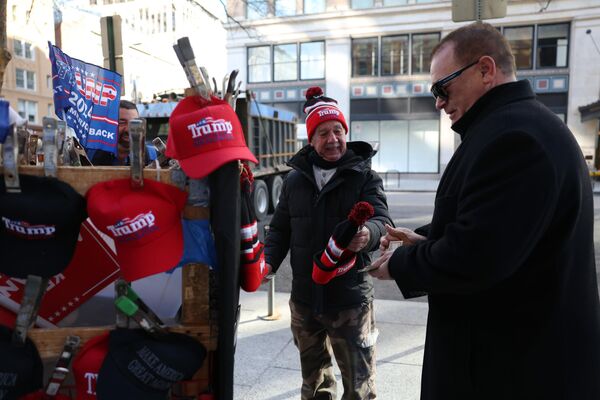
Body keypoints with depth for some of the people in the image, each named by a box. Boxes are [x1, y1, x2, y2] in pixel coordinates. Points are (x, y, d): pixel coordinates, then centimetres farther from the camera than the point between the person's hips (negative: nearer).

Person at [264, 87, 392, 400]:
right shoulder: (294, 179, 5)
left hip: (350, 299, -3)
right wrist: (269, 261, -7)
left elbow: (382, 220, -16)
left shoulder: (364, 176, -5)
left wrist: (368, 233, -40)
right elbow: (280, 228, 10)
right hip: (304, 298, 4)